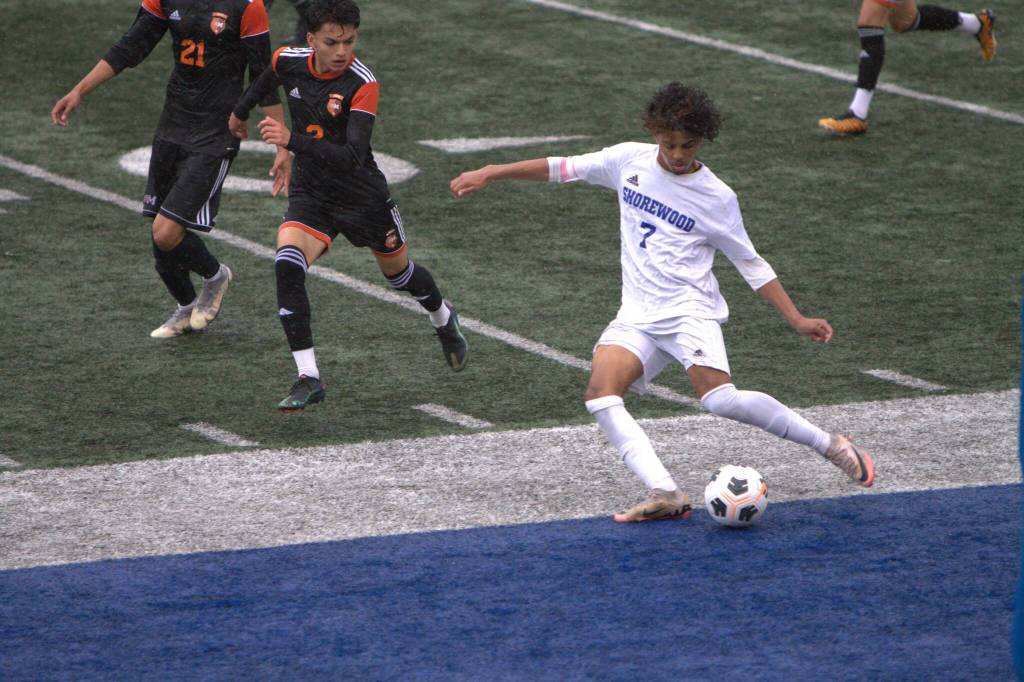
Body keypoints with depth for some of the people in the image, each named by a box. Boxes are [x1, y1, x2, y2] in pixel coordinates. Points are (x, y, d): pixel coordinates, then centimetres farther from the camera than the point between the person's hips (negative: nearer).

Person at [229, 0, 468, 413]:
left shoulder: (363, 84, -28)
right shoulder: (289, 62, -12)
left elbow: (351, 157, -37)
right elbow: (269, 78, 16)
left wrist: (293, 141, -49)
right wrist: (241, 111, 31)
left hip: (362, 195, -3)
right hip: (309, 193, 3)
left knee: (399, 272, 20)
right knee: (287, 265, -24)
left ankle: (443, 319, 56)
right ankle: (308, 379, -22)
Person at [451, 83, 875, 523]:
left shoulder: (716, 198, -1)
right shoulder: (629, 161, 7)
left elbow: (752, 265, 6)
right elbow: (563, 169, 16)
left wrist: (796, 319, 1)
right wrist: (490, 173, 15)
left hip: (689, 309, -4)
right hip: (637, 316, 4)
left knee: (720, 398, -26)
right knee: (601, 395, -21)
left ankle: (830, 445, -11)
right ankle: (664, 494, -30)